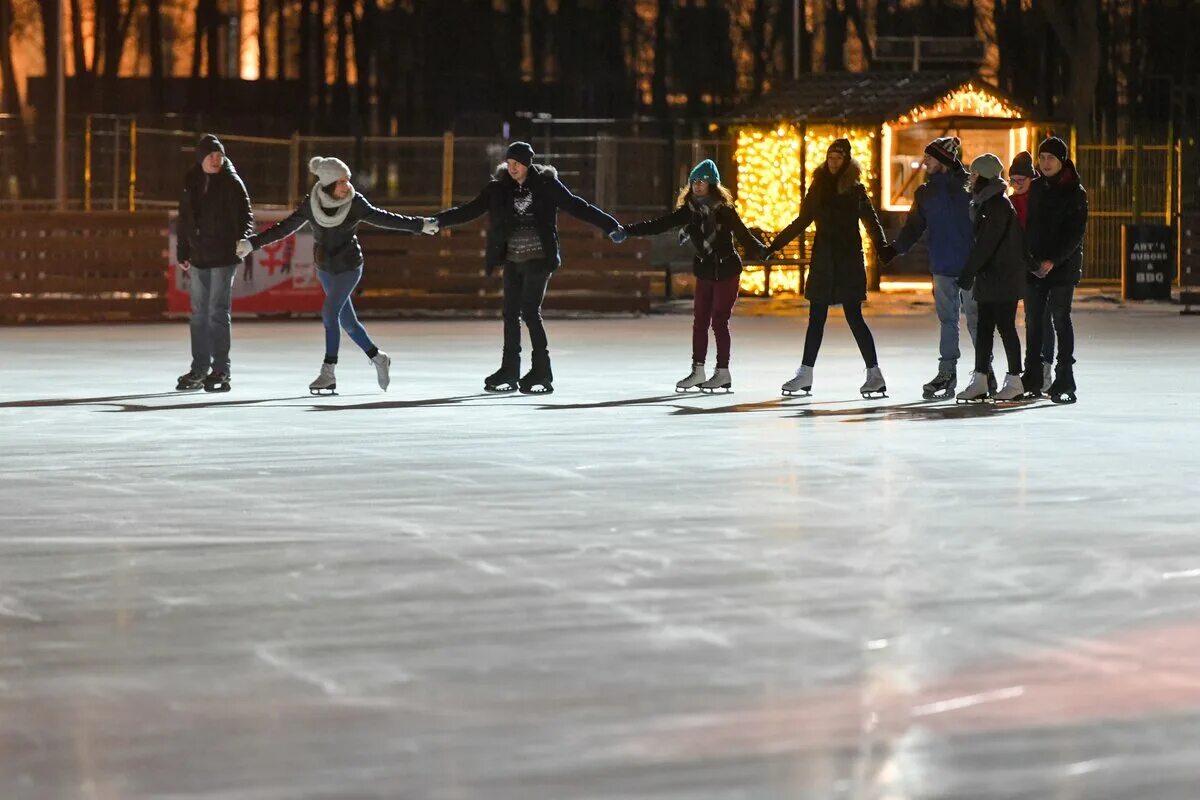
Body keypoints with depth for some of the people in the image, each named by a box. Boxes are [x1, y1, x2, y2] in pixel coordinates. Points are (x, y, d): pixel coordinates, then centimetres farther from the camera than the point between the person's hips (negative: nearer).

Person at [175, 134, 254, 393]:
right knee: (199, 315, 10)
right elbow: (184, 220, 14)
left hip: (223, 257, -5)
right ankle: (199, 369, 17)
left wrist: (244, 239, -22)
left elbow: (245, 215, -5)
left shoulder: (232, 183, -4)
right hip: (198, 257, 5)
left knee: (218, 313, -7)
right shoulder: (191, 184, 8)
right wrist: (182, 253, 11)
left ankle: (220, 370, -3)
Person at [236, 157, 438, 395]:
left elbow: (383, 218, -7)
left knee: (330, 312, -17)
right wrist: (252, 243, -4)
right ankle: (378, 358, 29)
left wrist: (420, 224, -7)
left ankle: (328, 373, -14)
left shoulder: (355, 203, -14)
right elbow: (285, 227, -2)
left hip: (348, 267, -4)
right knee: (347, 320, 10)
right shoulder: (311, 204, -8)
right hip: (325, 267, 4)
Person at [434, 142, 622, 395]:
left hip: (538, 259, -5)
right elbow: (471, 210, 6)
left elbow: (576, 206, -5)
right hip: (512, 260, 5)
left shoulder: (546, 184, -5)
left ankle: (542, 371, -5)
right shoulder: (499, 188, 4)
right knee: (511, 312, 6)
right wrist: (439, 221, -2)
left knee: (530, 311, -11)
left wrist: (610, 226, -8)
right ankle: (509, 372, 14)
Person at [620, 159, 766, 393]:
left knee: (719, 322, -4)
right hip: (704, 272, 5)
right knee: (699, 321, 4)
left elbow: (742, 233, -14)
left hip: (727, 271, -5)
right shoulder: (689, 211, -1)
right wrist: (627, 230, -10)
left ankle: (723, 372, 3)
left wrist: (759, 250, -29)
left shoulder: (724, 210, -10)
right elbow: (659, 225, -4)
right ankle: (698, 371, 10)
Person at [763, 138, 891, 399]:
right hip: (823, 260, 4)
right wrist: (774, 245, 15)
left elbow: (871, 221, -5)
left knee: (854, 317, -7)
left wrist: (882, 246, -23)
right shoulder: (819, 186, 9)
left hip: (848, 260, -4)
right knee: (816, 318, 8)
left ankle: (874, 374, -4)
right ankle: (805, 374, 13)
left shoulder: (855, 189, 0)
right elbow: (802, 221, 16)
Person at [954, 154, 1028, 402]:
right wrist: (970, 273, 14)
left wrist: (968, 273, -17)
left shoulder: (999, 204, -15)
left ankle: (1014, 382, 2)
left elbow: (987, 243, -19)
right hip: (989, 276, 9)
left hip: (1004, 277, -9)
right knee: (984, 326, 7)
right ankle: (980, 381, 8)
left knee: (1005, 326, -4)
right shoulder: (985, 202, 15)